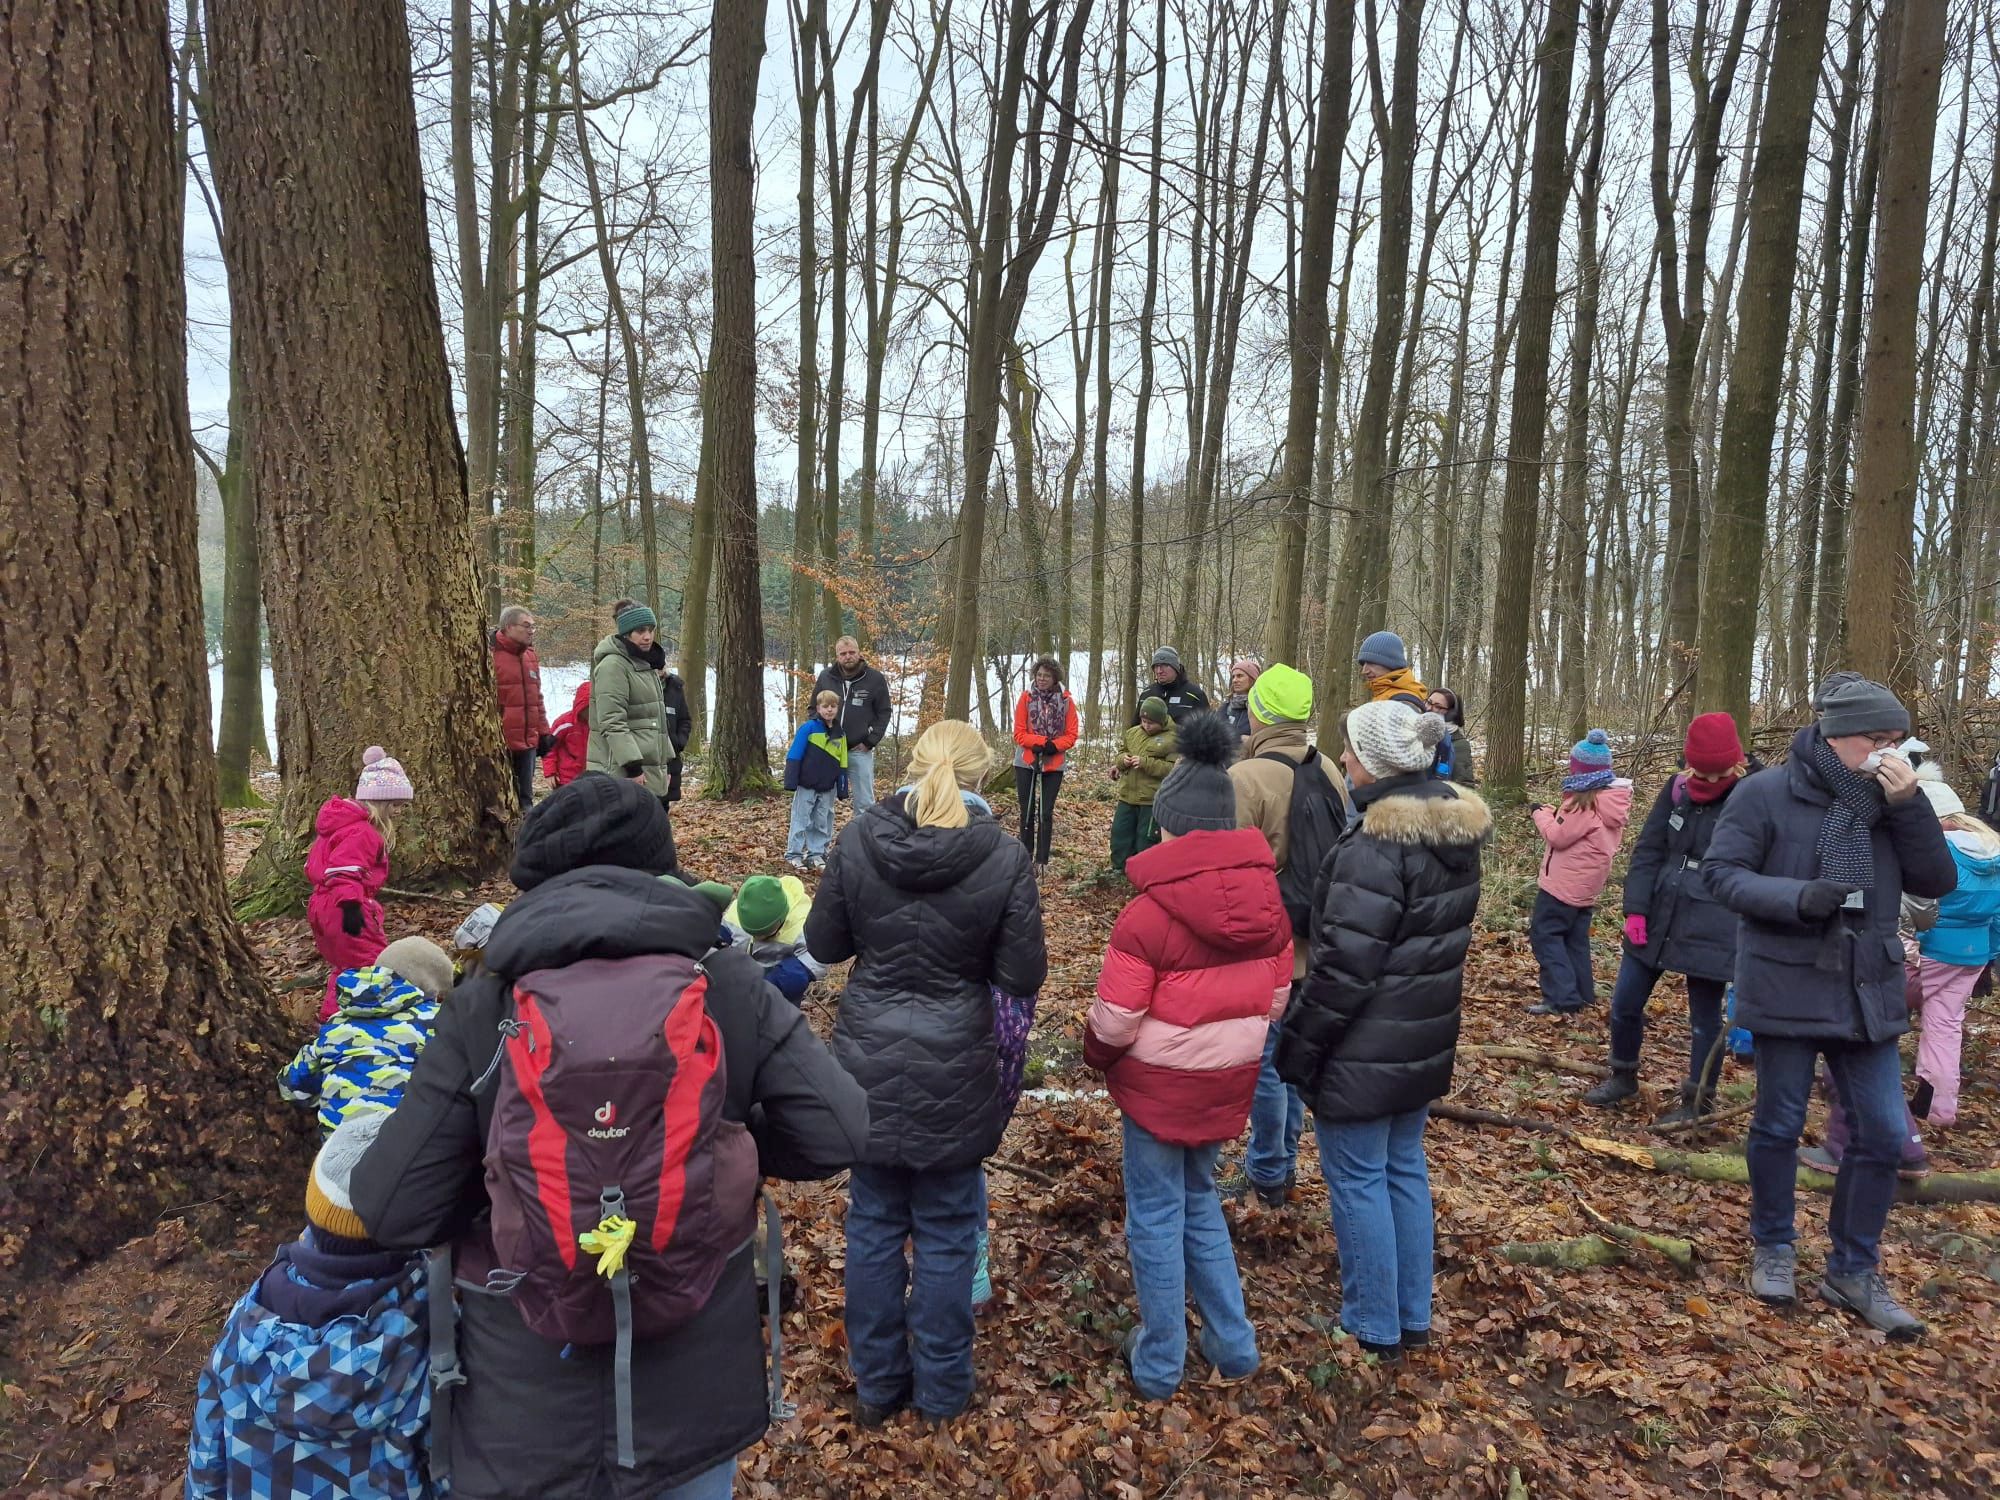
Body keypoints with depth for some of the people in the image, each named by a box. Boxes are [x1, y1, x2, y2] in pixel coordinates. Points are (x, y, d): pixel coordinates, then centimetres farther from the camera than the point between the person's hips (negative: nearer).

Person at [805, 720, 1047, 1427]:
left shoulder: (859, 839, -9)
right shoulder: (1003, 857, -15)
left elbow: (824, 944, 0)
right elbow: (1023, 976, -11)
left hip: (869, 1063, 2)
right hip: (953, 1071, -2)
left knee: (873, 1223, 18)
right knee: (945, 1233, 15)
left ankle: (876, 1384, 33)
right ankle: (941, 1390, 31)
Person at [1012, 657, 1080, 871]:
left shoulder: (1066, 701, -3)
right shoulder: (1026, 698, -5)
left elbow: (1071, 735, -2)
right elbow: (1019, 733, -6)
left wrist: (1054, 746, -19)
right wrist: (1042, 741, -19)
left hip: (1054, 764, 0)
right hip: (1026, 763, 0)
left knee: (1046, 813, 4)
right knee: (1027, 811, 8)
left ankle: (1042, 860, 12)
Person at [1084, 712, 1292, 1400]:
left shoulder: (1149, 913, -23)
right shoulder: (1270, 902, -5)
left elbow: (1113, 1021, -17)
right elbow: (1276, 999, 5)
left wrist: (1098, 1057, 3)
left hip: (1158, 1085, -5)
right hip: (1229, 1081, 5)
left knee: (1156, 1215, 11)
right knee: (1198, 1199, 24)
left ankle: (1158, 1364, 26)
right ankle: (1232, 1346, 31)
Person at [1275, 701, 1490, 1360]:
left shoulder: (1376, 844, -24)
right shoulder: (1456, 830, 3)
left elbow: (1346, 965, -23)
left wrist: (1299, 1044, -13)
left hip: (1366, 1050, -8)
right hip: (1425, 1039, 9)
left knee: (1357, 1179, 7)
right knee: (1405, 1168, 20)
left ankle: (1374, 1325, 21)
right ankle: (1413, 1315, 32)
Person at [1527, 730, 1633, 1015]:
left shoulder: (1584, 800, -22)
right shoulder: (1614, 798, 7)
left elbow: (1558, 836, -18)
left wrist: (1542, 813, -4)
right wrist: (1556, 813, 3)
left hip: (1564, 882, -9)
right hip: (1587, 882, 9)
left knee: (1544, 934, -3)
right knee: (1576, 938, 16)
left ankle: (1562, 997, -8)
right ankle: (1581, 993, 21)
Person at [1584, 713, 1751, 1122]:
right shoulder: (1676, 790, 2)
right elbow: (1648, 852, 3)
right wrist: (1635, 908, -3)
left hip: (1711, 930, -5)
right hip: (1657, 917, 5)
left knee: (1705, 1016, 8)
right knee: (1624, 1002, 11)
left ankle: (1699, 1101, 25)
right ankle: (1623, 1076, 33)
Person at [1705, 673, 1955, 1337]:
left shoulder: (1889, 800, 4)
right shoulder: (1766, 794, -10)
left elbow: (1938, 881, -1)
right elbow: (1721, 872, -11)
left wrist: (1909, 806, -14)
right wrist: (1798, 896, -26)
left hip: (1868, 993, 5)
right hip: (1786, 988, -4)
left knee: (1883, 1133, 7)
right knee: (1779, 1125, 9)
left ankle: (1854, 1270, 24)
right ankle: (1773, 1249, 29)